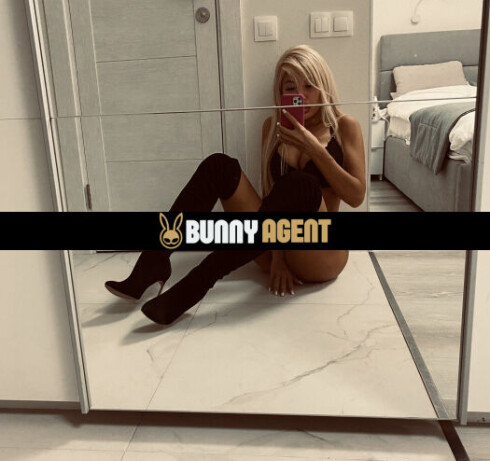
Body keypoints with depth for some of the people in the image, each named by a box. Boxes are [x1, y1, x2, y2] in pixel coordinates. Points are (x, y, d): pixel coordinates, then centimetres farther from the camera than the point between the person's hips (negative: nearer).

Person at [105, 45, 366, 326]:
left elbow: (356, 196, -8)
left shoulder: (345, 127, 2)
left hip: (321, 255, -2)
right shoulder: (273, 126, 10)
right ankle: (152, 264, -23)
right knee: (220, 166, -17)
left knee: (301, 184, -36)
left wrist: (314, 148, -16)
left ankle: (194, 285, -38)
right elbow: (270, 193, 1)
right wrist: (276, 256, -11)